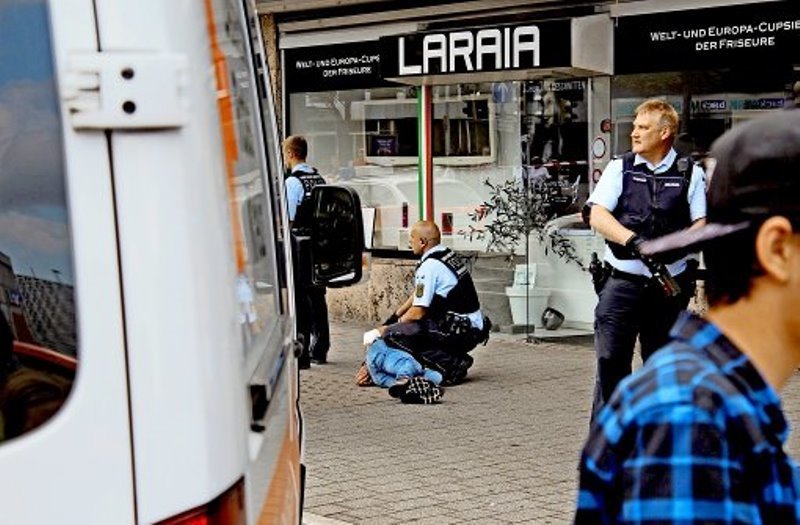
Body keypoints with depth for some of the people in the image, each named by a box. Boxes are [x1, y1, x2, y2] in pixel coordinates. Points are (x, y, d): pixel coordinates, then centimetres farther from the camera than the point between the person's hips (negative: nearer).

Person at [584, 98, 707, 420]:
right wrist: (632, 240, -22)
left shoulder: (690, 174, 8)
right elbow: (597, 216, -4)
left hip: (669, 285, 1)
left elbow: (702, 224, 1)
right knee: (611, 359, -7)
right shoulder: (619, 168, 7)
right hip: (622, 281, -1)